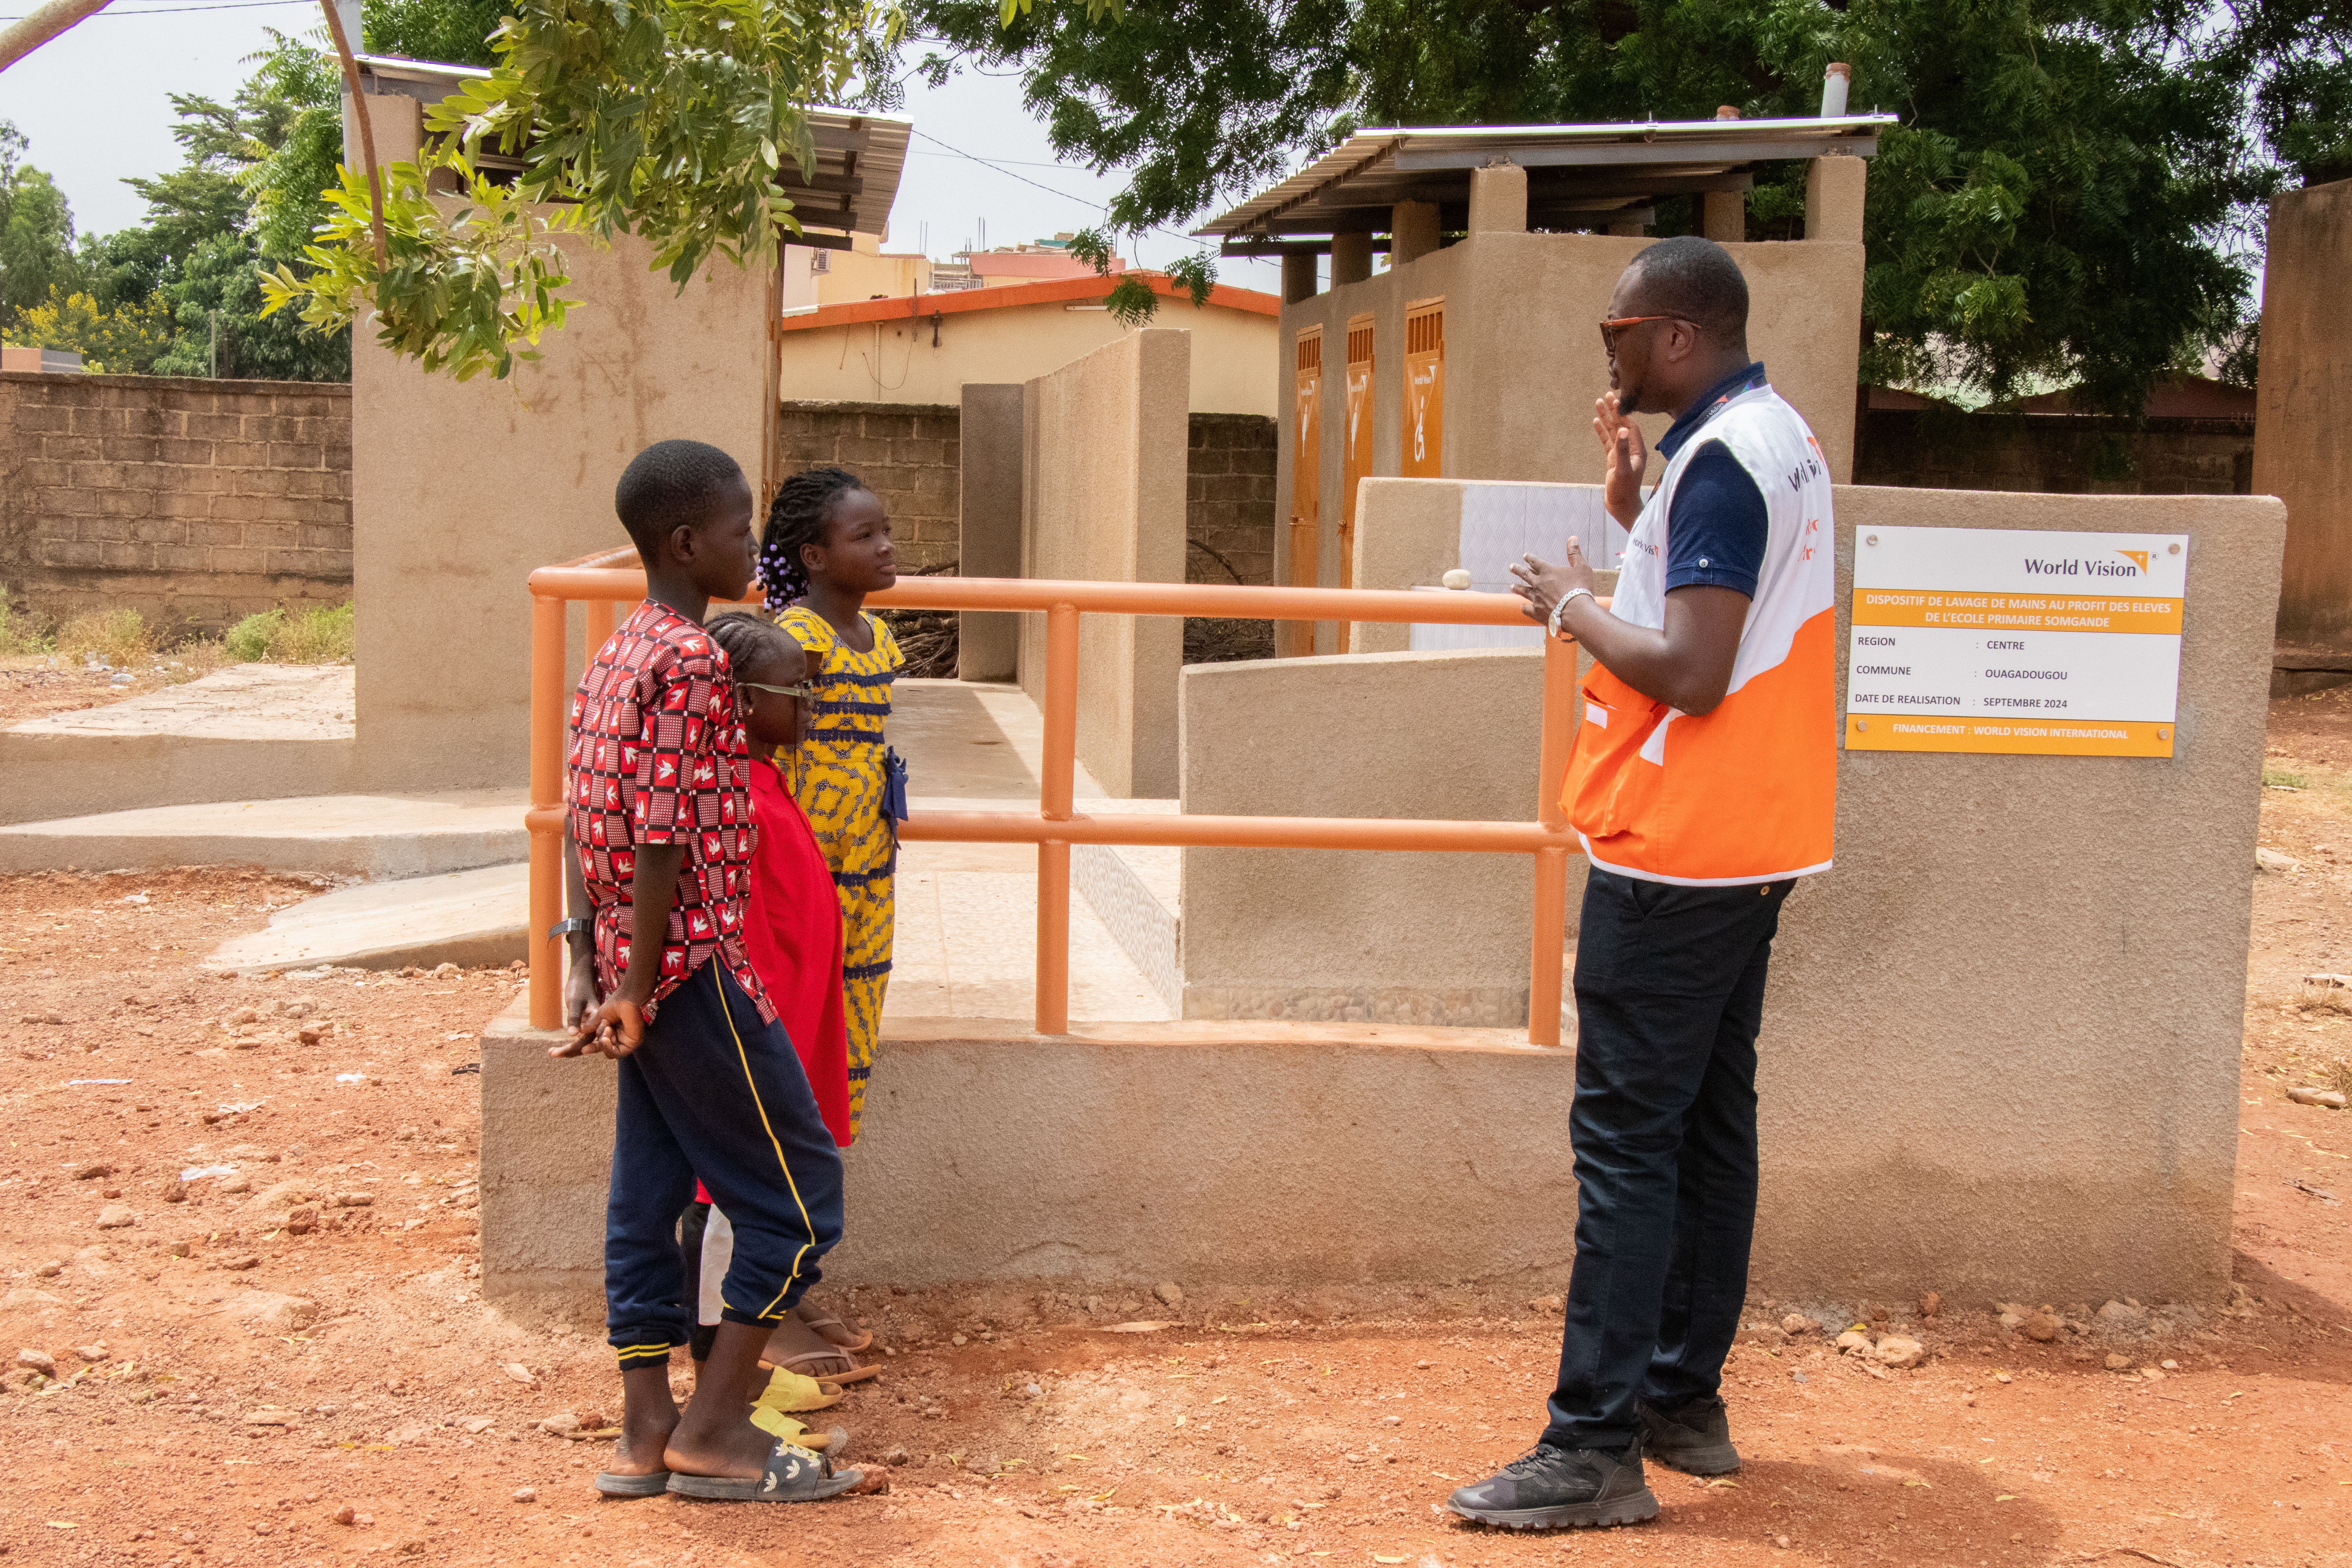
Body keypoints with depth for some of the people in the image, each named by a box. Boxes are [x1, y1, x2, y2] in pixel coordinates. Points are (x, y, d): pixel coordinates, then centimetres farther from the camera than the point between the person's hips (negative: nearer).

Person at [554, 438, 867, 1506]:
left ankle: (645, 1434, 18)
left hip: (637, 970, 9)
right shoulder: (694, 661, -17)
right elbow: (665, 842, -20)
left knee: (648, 1196, 12)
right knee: (798, 1190, 1)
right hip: (696, 967, -9)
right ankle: (715, 1428, 5)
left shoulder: (613, 656, 12)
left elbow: (583, 822, 13)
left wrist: (590, 970, 14)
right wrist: (636, 994, -15)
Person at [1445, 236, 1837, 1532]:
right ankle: (1686, 1399, 25)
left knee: (1626, 1140, -7)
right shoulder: (1782, 436, 14)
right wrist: (1638, 510, 12)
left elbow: (1690, 674, -24)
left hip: (1675, 853, -10)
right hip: (1752, 843, 10)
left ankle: (1596, 1450, -3)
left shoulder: (1720, 459, -18)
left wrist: (1577, 608, -10)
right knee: (1709, 1123, 15)